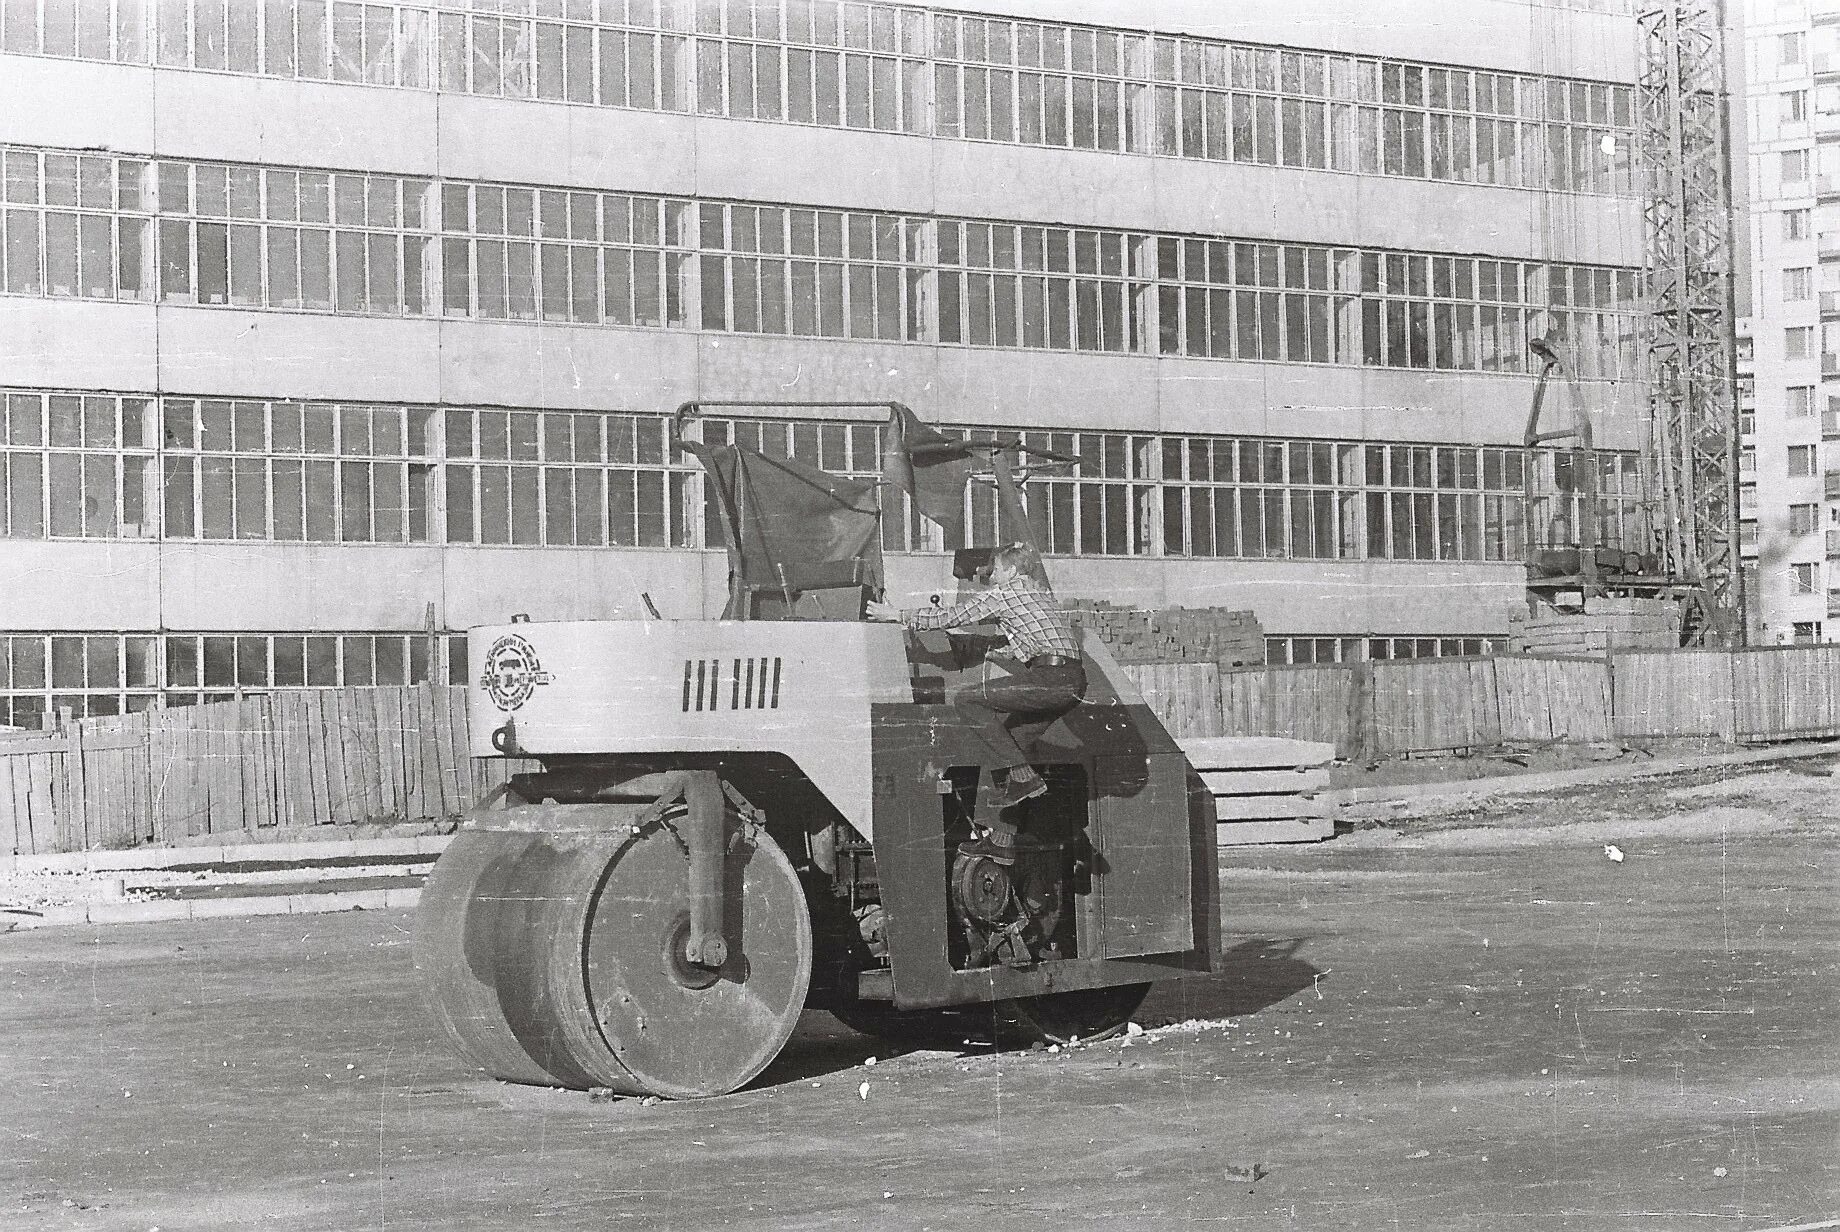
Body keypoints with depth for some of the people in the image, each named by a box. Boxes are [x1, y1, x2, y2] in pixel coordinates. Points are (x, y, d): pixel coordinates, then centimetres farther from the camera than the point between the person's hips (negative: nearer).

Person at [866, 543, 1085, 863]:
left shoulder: (1003, 593, 3)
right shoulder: (1039, 592, 26)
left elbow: (948, 619, 6)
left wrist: (898, 615, 17)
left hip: (1049, 678, -9)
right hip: (1073, 682, 9)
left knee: (965, 700, -5)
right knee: (1006, 736, 14)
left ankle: (1022, 776, -11)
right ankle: (1002, 841, 12)